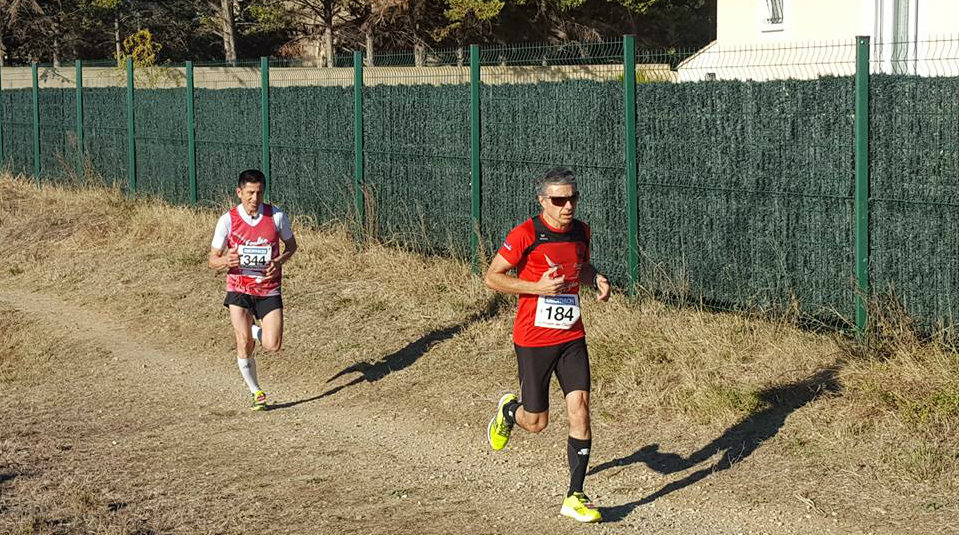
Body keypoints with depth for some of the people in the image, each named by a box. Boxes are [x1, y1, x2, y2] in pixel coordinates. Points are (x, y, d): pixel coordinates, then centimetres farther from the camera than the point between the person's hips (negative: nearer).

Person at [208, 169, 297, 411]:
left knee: (273, 346, -8)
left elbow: (291, 245, 11)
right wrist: (226, 261, -26)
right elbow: (213, 259, -2)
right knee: (244, 345, -12)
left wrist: (278, 261, -10)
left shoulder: (277, 216, -6)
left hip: (269, 291, 1)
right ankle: (256, 392, 10)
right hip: (239, 290, -1)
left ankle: (255, 331, 28)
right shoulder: (227, 220, -8)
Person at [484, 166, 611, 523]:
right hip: (533, 340, -4)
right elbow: (492, 278, -10)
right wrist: (538, 287, -20)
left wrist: (597, 280, 2)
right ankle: (509, 410, 44)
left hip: (572, 337, 4)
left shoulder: (581, 231, 4)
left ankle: (574, 497, -1)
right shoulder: (526, 235, -14)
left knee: (579, 407, -9)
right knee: (536, 422, 5)